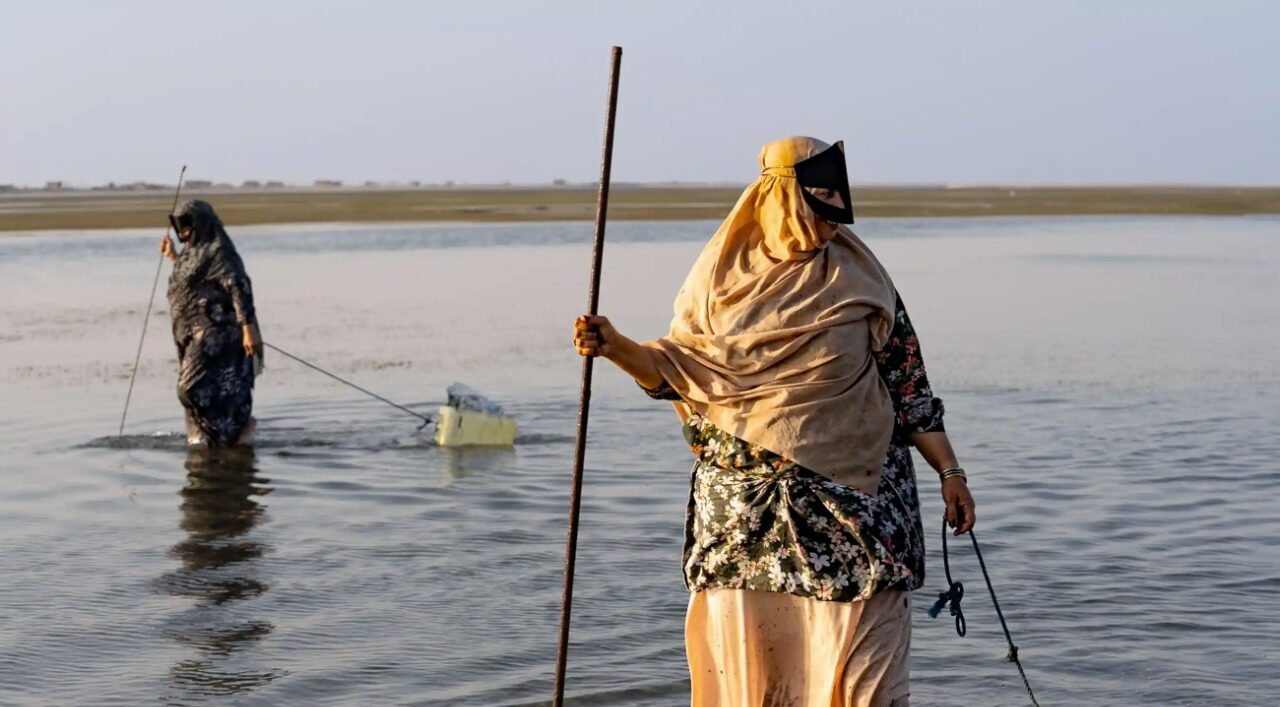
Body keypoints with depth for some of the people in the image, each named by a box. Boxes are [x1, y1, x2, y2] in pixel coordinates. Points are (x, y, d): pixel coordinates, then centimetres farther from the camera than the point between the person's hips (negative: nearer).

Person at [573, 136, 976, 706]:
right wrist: (616, 348, -7)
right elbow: (679, 370, 9)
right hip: (744, 508, 1)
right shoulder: (721, 276, 3)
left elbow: (907, 385, 5)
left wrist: (949, 471, 3)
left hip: (848, 501, -1)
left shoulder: (859, 280, 1)